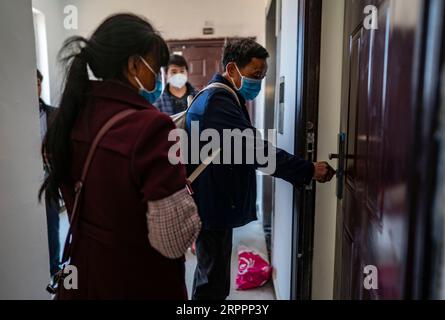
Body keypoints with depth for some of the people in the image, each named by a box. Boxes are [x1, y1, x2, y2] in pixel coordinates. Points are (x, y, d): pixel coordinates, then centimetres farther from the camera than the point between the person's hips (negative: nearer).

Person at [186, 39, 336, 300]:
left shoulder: (222, 98, 16)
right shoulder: (218, 101, -20)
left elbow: (246, 149, 19)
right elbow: (255, 149, -27)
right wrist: (308, 170, -23)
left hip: (216, 203, 11)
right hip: (213, 207, -11)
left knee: (211, 275, 22)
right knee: (214, 282, 0)